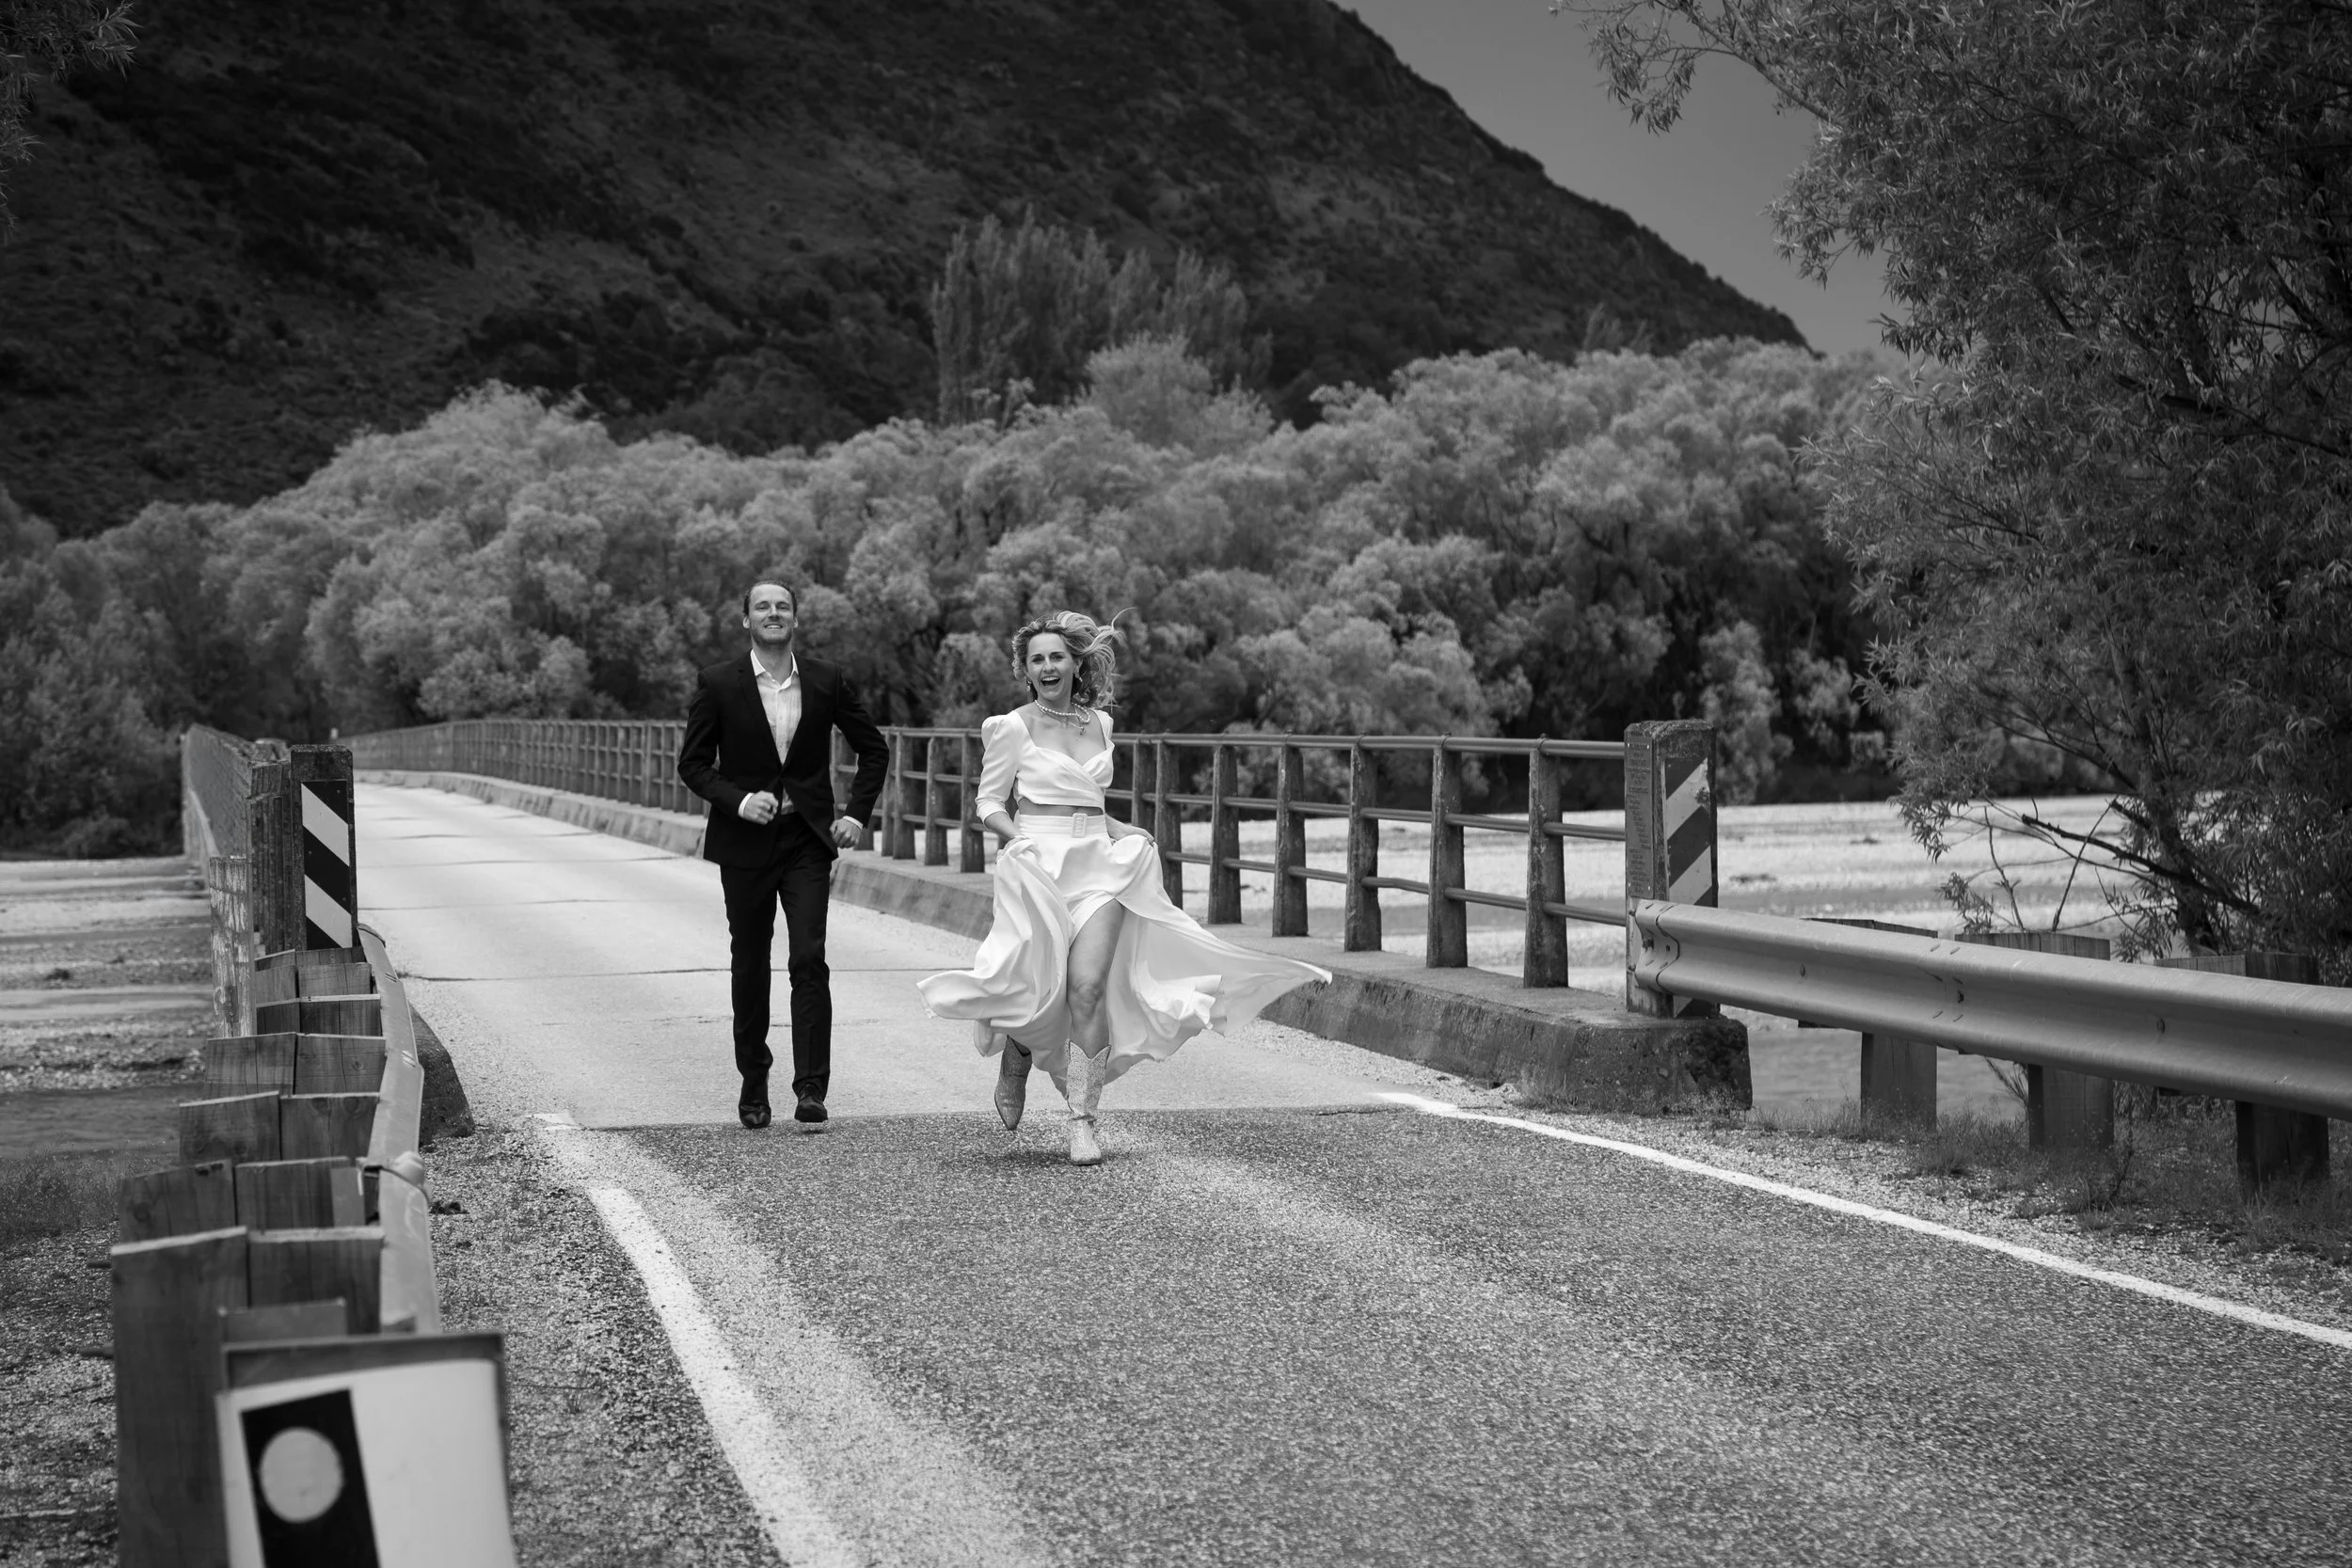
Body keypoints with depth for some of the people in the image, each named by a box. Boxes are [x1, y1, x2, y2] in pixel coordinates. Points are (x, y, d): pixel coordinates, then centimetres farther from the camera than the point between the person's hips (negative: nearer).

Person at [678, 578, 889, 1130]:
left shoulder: (827, 681, 1)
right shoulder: (718, 684, -3)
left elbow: (873, 749, 12)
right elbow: (693, 763, 0)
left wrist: (856, 814, 1)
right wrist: (739, 800, -16)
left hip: (807, 841, 0)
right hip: (745, 841, 0)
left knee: (809, 959, -12)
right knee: (750, 966, 9)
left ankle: (811, 1090, -12)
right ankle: (753, 1080, 26)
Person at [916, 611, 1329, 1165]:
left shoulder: (1099, 722, 14)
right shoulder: (1014, 727, 0)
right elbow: (989, 803, 3)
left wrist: (1123, 831, 14)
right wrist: (1019, 839, -15)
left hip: (1099, 865, 3)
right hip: (1040, 866, -3)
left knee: (1088, 987, -13)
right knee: (1041, 991, -6)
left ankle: (1083, 1120, -8)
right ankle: (1014, 1057, 30)